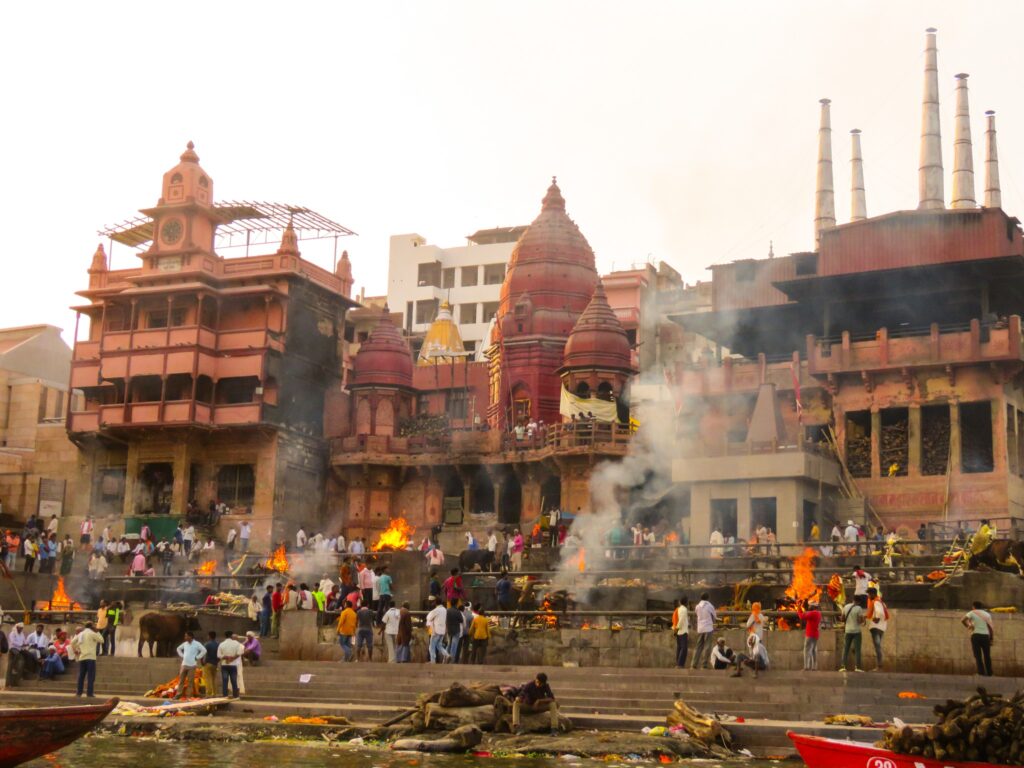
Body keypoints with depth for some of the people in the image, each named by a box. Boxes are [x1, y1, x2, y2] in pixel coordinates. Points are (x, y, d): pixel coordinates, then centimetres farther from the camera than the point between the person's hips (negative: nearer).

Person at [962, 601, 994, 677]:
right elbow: (991, 627, 4)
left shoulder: (972, 613, 4)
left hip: (976, 635, -3)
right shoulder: (987, 614, 13)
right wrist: (992, 638, 5)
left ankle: (981, 672, -9)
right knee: (987, 656, 13)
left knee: (978, 656, 1)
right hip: (985, 636, 3)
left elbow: (963, 620, -12)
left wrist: (968, 626, 5)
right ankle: (989, 673, 13)